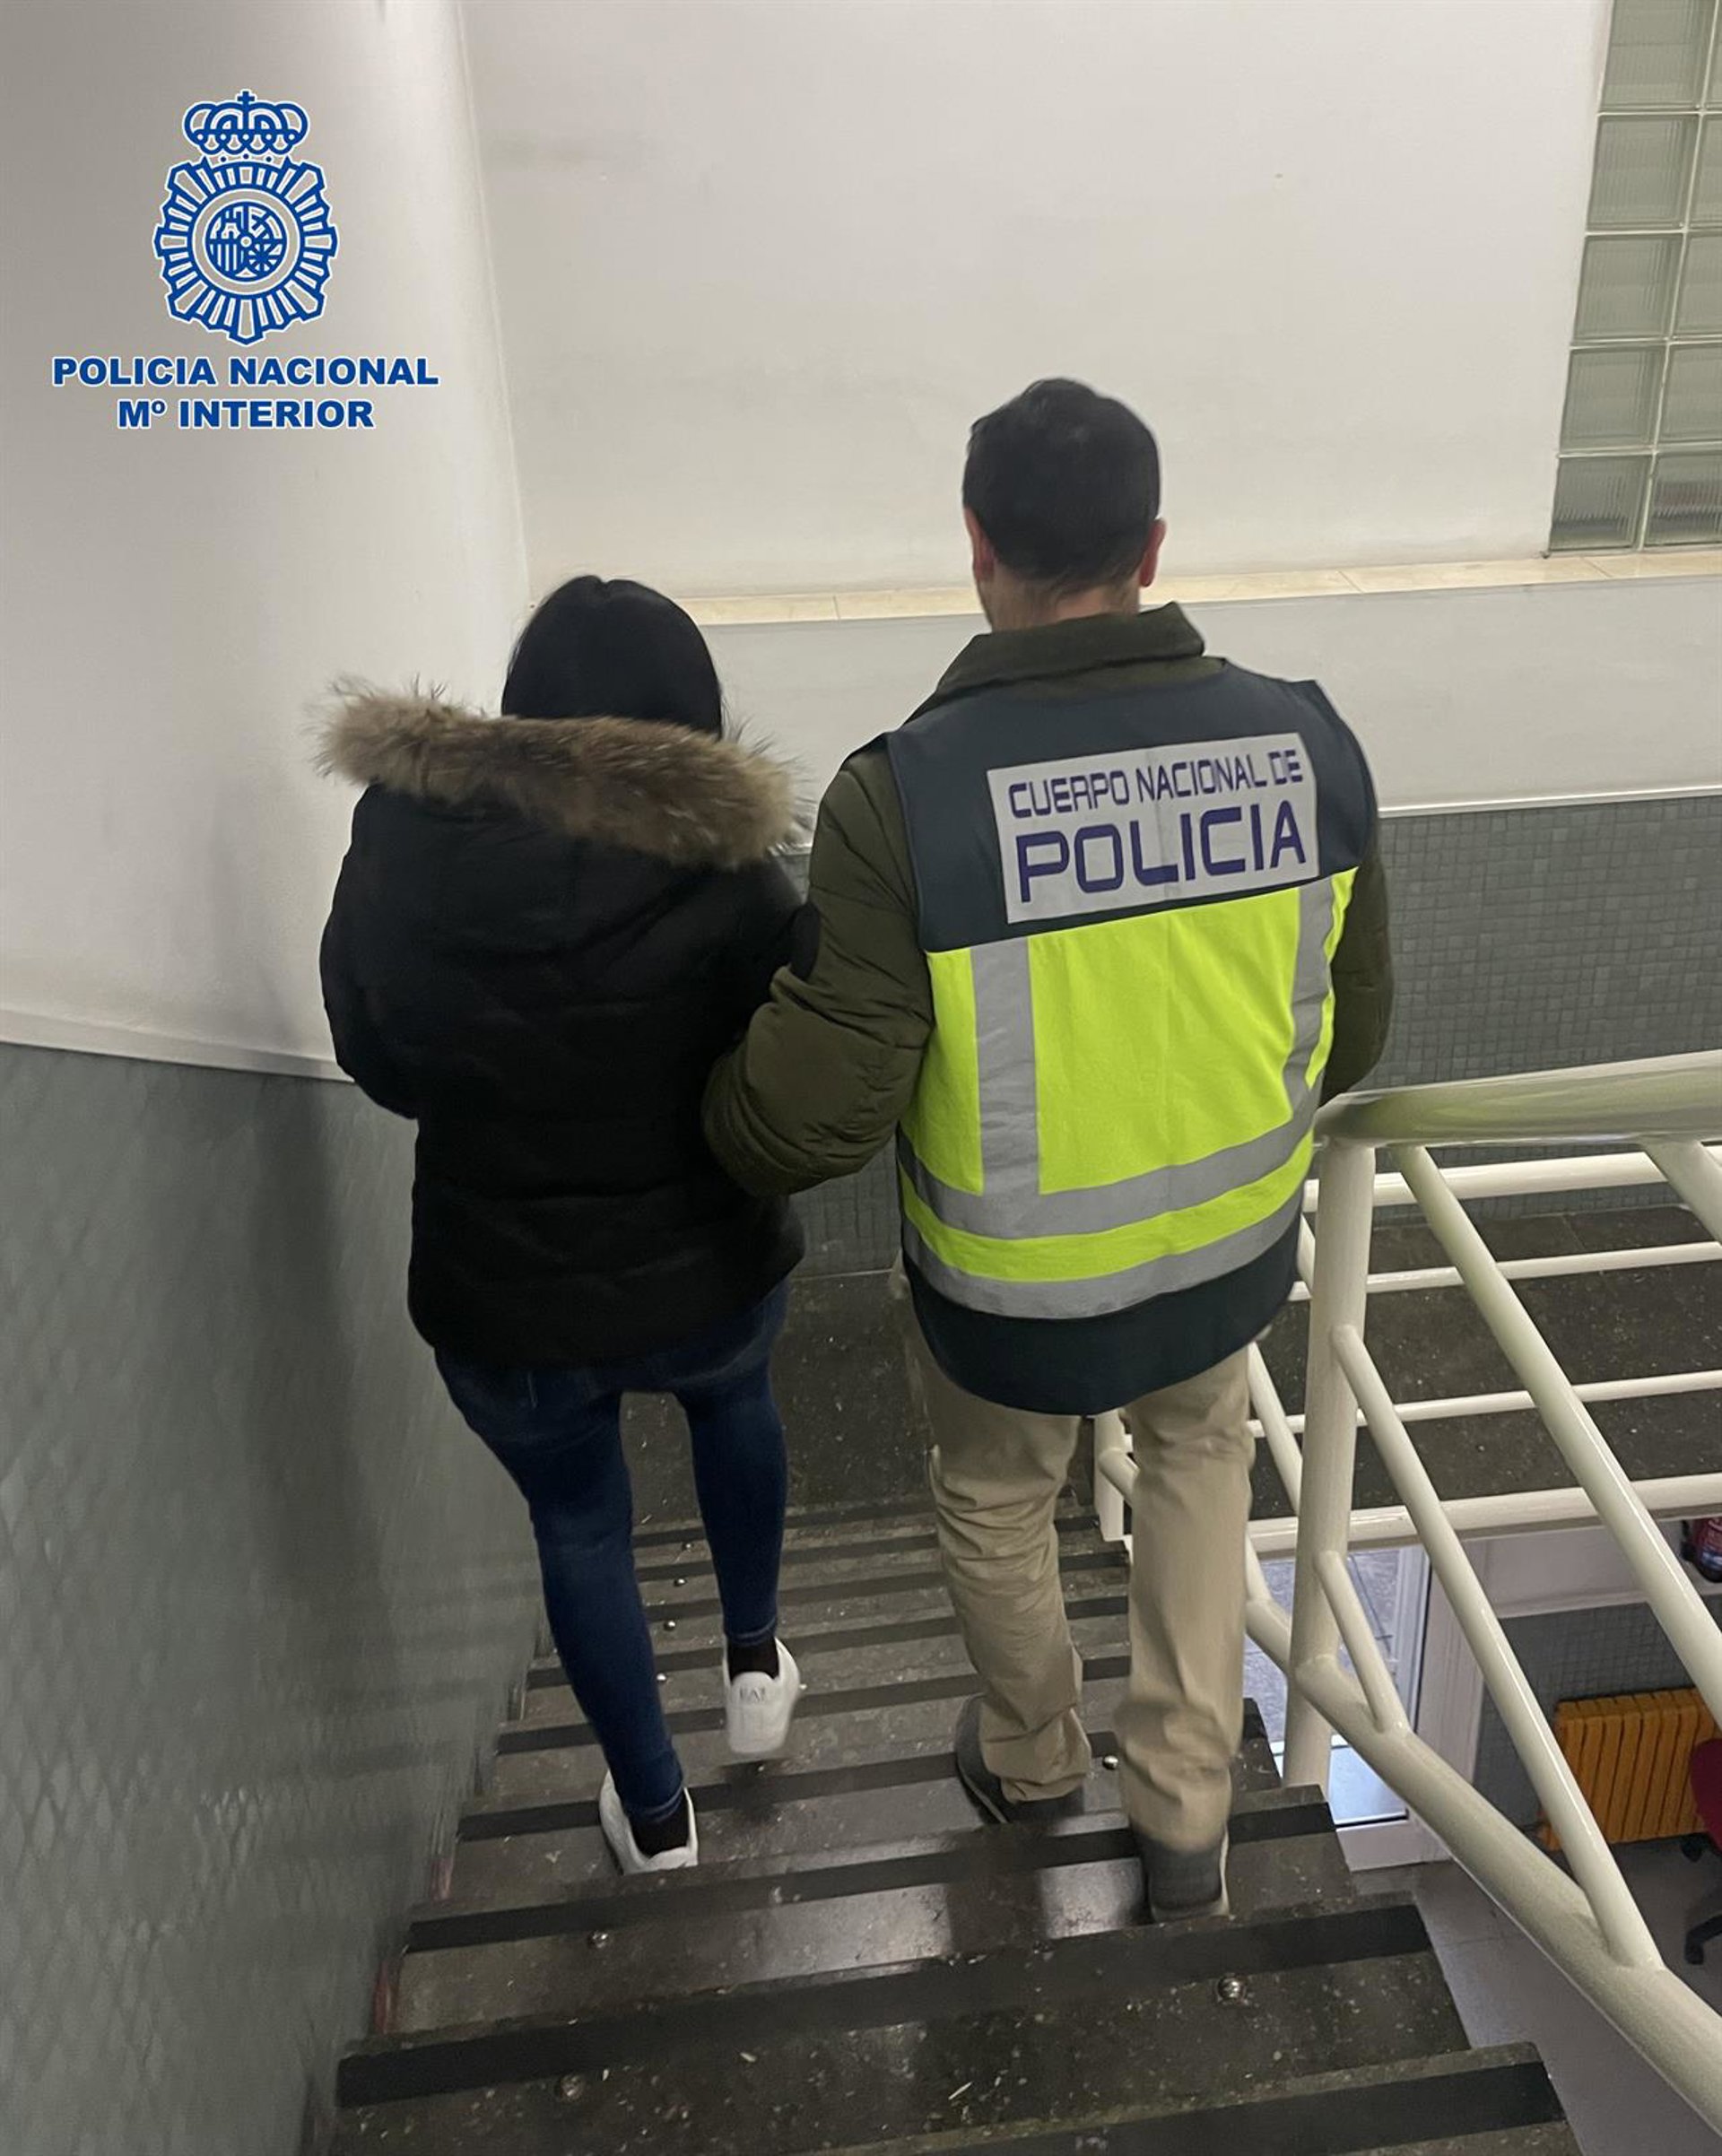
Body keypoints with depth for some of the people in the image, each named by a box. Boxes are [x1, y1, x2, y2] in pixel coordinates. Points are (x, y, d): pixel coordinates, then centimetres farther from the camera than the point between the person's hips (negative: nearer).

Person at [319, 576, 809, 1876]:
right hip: (705, 1277, -1)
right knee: (735, 1395, 34)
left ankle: (654, 1810, 41)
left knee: (579, 1524, 26)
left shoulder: (400, 842, -11)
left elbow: (375, 1056, 2)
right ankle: (755, 1665, 45)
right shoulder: (721, 872, -19)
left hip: (496, 1299, 1)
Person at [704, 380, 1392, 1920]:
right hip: (1230, 1257, 3)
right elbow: (1350, 1042, -3)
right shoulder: (1305, 742, -14)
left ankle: (1031, 1761, 56)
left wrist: (711, 1116, -1)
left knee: (997, 1504, 28)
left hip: (1010, 1291, -2)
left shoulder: (906, 796, -27)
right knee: (1199, 1449, 34)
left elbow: (812, 1116, -24)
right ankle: (1187, 1815, 41)